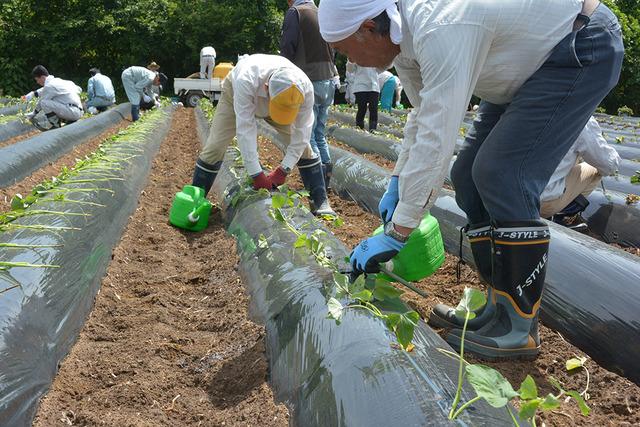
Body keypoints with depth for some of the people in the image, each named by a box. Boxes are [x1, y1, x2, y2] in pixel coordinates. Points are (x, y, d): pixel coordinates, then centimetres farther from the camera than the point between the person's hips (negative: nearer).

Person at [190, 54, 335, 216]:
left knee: (303, 146, -9)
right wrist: (257, 174, -41)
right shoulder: (246, 81, -47)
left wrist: (283, 170, -29)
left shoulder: (305, 87, -37)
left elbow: (302, 131, -28)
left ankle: (320, 202, 2)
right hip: (236, 95, -2)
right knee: (215, 147, -12)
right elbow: (245, 129, -44)